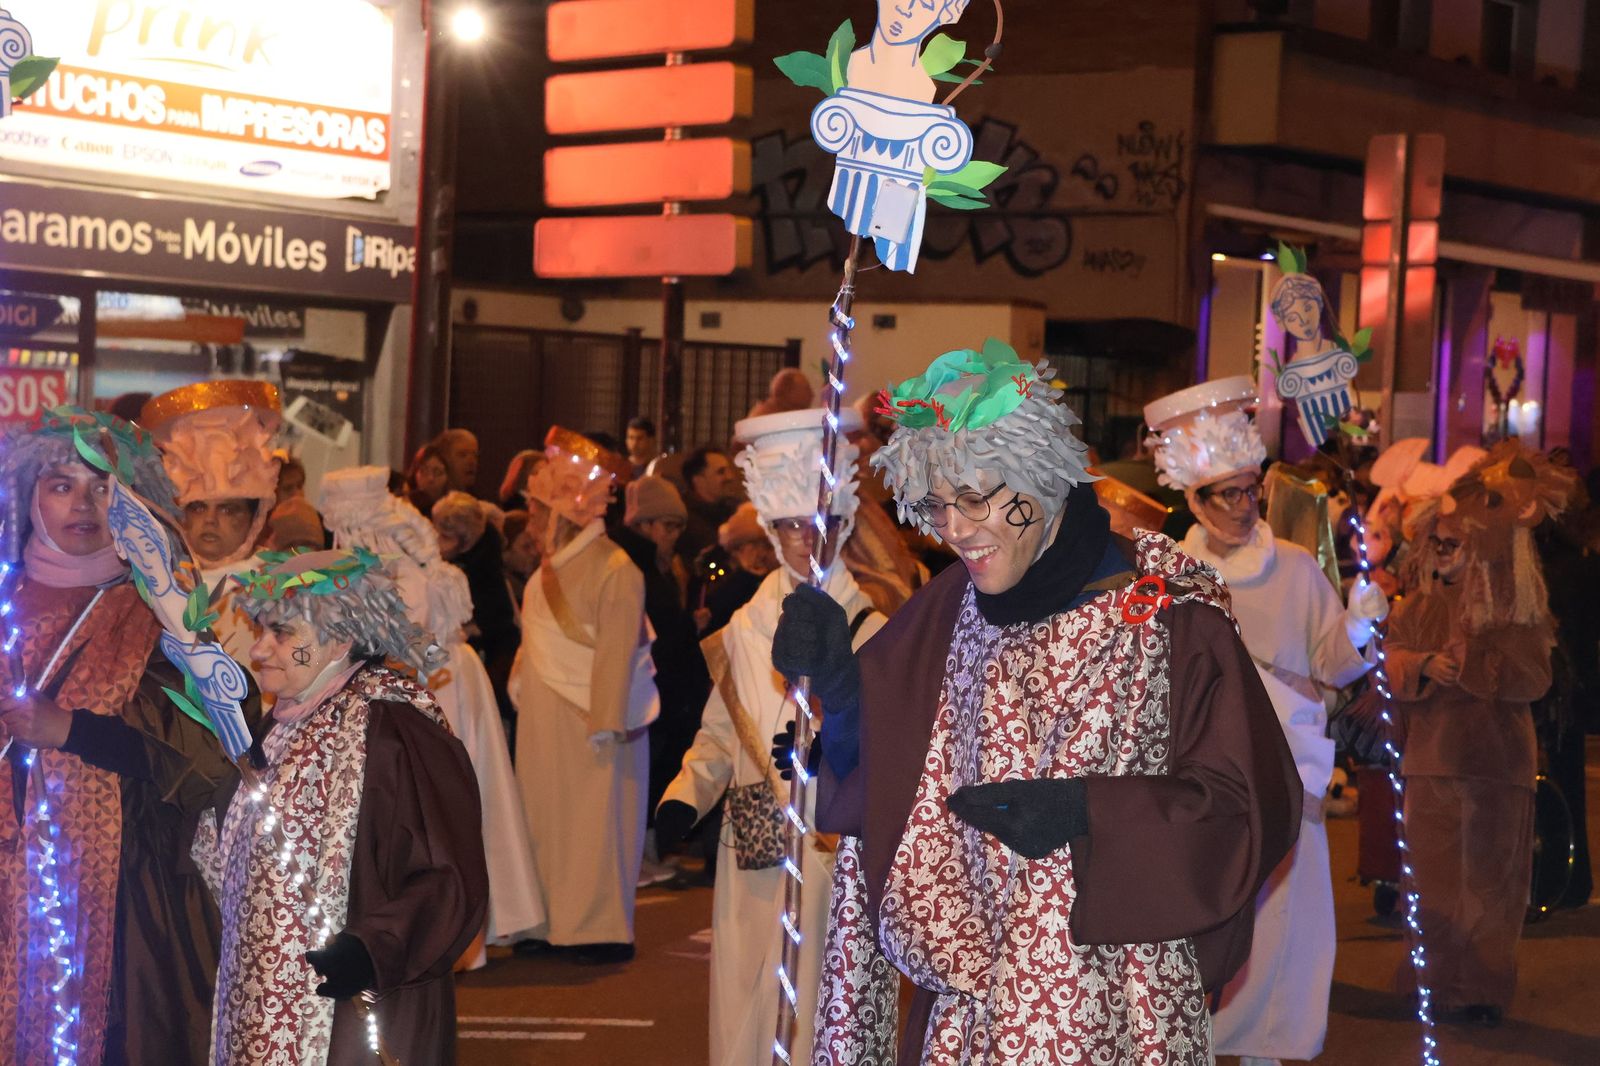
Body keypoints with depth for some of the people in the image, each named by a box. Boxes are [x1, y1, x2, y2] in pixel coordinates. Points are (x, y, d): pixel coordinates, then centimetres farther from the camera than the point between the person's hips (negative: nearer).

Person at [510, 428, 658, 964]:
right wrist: (521, 686, 14)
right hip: (544, 722, 8)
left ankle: (602, 929, 6)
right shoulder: (551, 568, 11)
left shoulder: (614, 569, -15)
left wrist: (605, 724, -21)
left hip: (590, 721, -8)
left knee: (593, 819, -2)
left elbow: (617, 653, -18)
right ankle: (554, 923, 18)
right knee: (547, 820, 10)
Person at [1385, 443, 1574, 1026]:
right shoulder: (1423, 601, 8)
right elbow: (1394, 661, 2)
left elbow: (1531, 677, -13)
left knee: (1487, 880, 1)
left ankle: (1482, 990, 9)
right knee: (1433, 879, 7)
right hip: (1430, 756, 4)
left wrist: (1465, 661, -21)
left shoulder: (1517, 608, -4)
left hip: (1494, 762, -3)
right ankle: (1438, 982, 16)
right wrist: (1423, 666, -19)